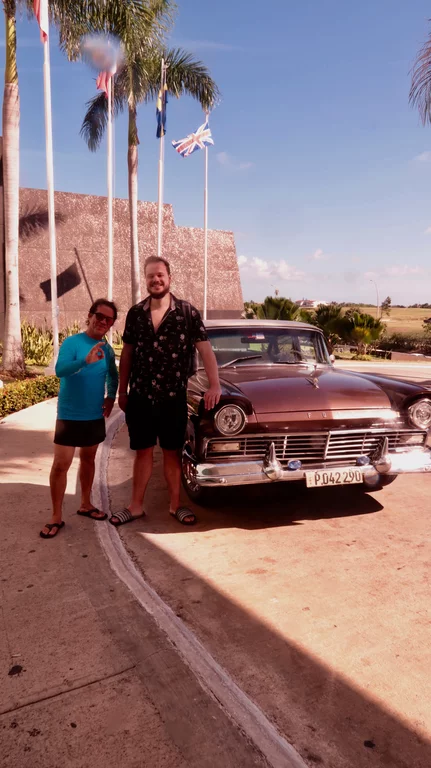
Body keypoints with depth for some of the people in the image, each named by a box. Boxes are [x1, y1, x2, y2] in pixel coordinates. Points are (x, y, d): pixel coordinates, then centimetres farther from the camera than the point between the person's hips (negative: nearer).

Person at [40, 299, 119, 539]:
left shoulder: (108, 350, 4)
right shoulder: (72, 342, -13)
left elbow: (113, 376, 20)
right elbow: (60, 370, -29)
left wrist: (111, 397, 4)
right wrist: (86, 360, -45)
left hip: (95, 416, 5)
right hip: (69, 415, -5)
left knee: (88, 459, 17)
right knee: (61, 464, -5)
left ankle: (86, 505, 32)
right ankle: (56, 517, 6)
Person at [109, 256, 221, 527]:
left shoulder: (187, 311, -4)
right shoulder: (135, 313, 3)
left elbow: (205, 349, -6)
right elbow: (127, 353, 9)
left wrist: (215, 385, -14)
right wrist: (122, 391, 8)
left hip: (173, 397, -2)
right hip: (140, 397, 2)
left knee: (172, 452, 9)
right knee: (143, 452, 11)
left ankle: (175, 505, 24)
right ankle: (136, 506, 23)